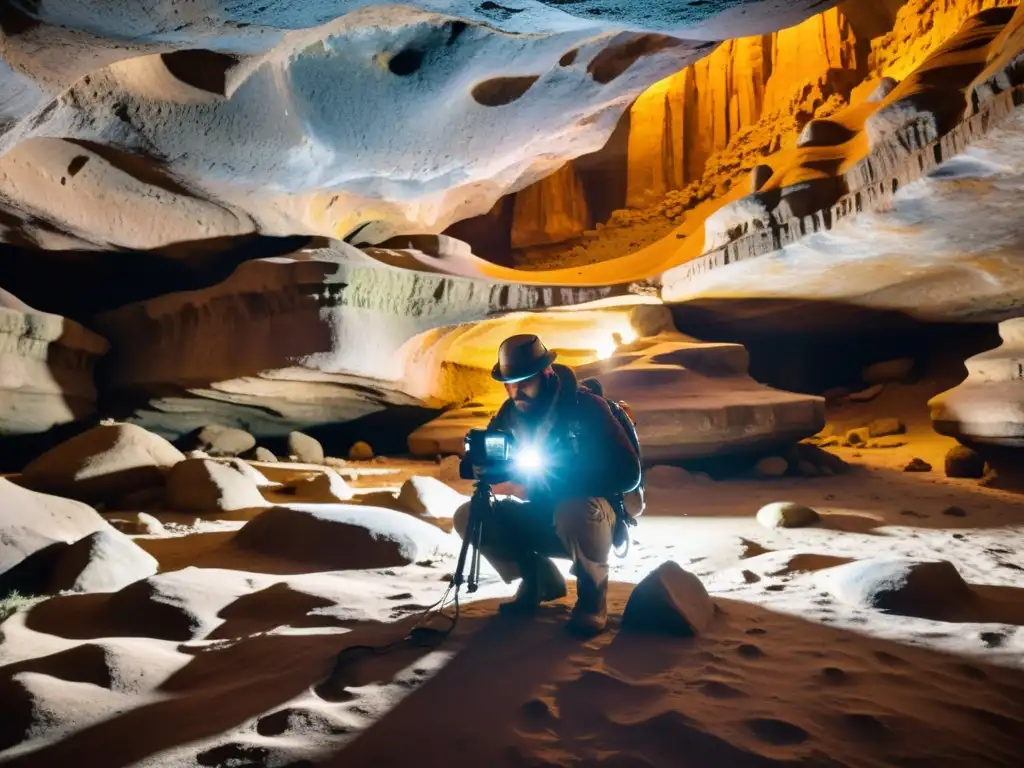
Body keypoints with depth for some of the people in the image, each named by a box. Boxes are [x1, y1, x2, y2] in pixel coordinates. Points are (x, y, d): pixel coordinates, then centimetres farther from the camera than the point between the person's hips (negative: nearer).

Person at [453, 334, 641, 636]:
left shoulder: (586, 406, -19)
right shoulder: (510, 413, -3)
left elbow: (627, 473, -25)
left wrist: (551, 482, -30)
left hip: (591, 514, -6)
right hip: (542, 517, 6)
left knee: (573, 511, -39)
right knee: (468, 517, -11)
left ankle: (593, 593, -9)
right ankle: (541, 580, 7)